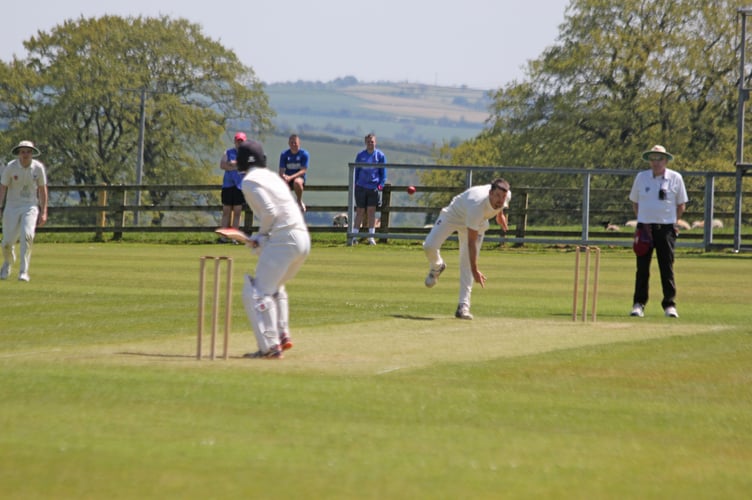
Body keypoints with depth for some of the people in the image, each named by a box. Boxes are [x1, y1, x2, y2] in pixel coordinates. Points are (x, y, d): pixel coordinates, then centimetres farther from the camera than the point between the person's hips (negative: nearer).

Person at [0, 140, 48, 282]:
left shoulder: (38, 168, -6)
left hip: (30, 206, 0)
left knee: (27, 234, -24)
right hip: (12, 207, 0)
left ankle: (23, 271, -21)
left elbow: (42, 190, 2)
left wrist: (43, 213, 0)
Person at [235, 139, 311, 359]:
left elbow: (270, 212, -15)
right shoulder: (272, 176, 21)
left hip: (282, 240, -9)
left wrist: (260, 235, 3)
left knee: (257, 293, -8)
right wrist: (260, 240, 14)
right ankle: (282, 336, 26)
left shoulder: (250, 182, -5)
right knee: (274, 287, 28)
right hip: (303, 239, 9)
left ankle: (270, 346, -15)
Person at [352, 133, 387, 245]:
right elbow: (356, 171, 12)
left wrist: (381, 185, -5)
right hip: (361, 186, 1)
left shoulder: (380, 156, 4)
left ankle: (371, 237, 4)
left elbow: (383, 173, 7)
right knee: (360, 211, 1)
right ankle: (354, 236, 5)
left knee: (371, 211, -1)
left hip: (374, 187, -1)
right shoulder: (360, 155, 7)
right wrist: (354, 184, 4)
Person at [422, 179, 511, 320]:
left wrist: (500, 214, 15)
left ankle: (463, 306, -7)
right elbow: (471, 242, -40)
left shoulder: (507, 195, -28)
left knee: (467, 264, -7)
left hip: (477, 223, 4)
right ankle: (437, 267, 15)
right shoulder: (477, 205, -45)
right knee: (429, 246, -21)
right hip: (453, 215, -4)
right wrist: (475, 271, -40)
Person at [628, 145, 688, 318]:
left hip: (666, 228, -1)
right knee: (642, 268, 1)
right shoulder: (641, 177, 7)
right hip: (645, 228, 1)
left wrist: (672, 222, 2)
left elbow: (681, 205, 9)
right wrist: (642, 222, 7)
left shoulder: (675, 178, 3)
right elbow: (634, 201, 16)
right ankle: (638, 304, 7)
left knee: (667, 268, -2)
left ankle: (669, 304, 3)